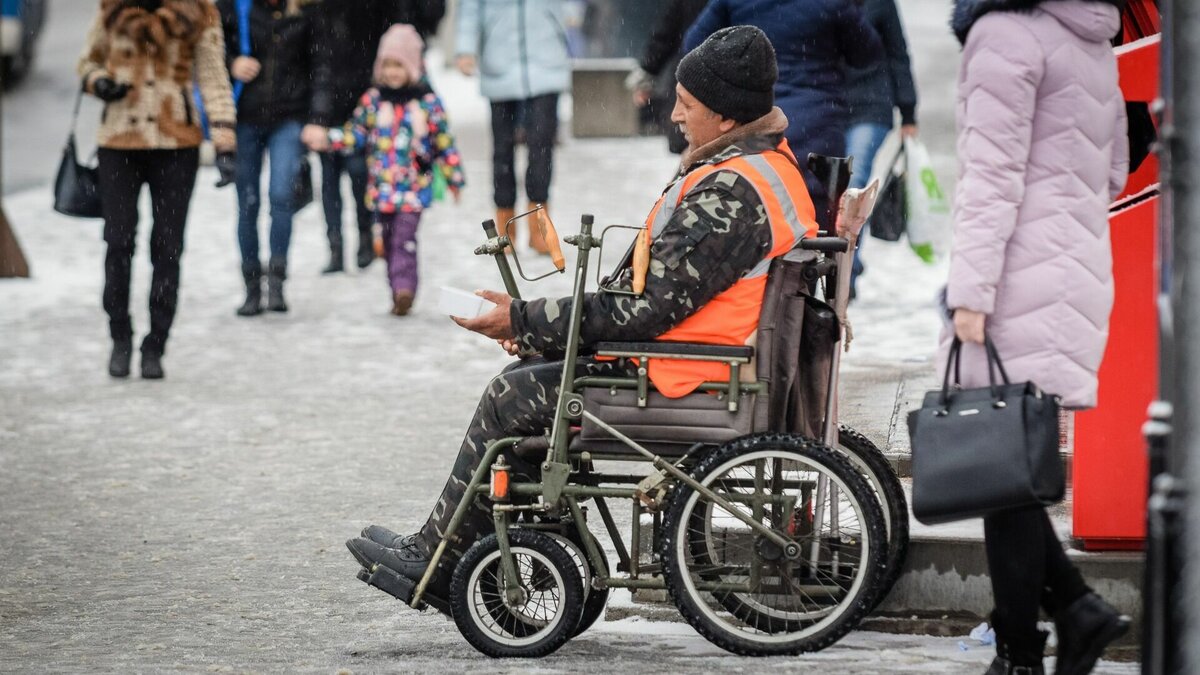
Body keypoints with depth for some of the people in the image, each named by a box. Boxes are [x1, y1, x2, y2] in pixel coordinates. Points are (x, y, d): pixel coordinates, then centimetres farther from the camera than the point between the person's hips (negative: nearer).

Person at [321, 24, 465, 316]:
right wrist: (330, 139, -9)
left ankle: (403, 288, -21)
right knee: (390, 241, 10)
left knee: (404, 237, -17)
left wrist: (454, 179, 6)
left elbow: (444, 143, 3)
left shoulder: (427, 102, -1)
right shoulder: (373, 100, 6)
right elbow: (355, 133, 8)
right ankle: (400, 294, 18)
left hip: (414, 189, -4)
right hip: (383, 188, 4)